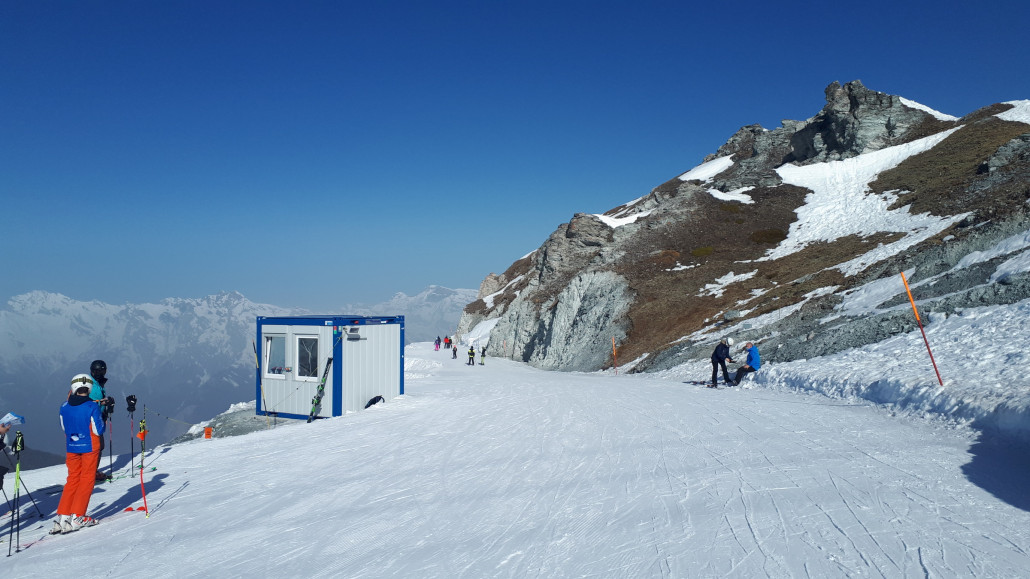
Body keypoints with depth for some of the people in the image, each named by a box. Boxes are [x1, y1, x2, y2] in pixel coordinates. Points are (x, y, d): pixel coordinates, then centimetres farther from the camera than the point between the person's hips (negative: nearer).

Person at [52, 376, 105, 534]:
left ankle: (63, 516, 11)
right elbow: (98, 430, -13)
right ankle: (76, 517, 2)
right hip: (89, 447, -4)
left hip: (71, 448, 4)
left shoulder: (64, 407, -1)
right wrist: (101, 419, 6)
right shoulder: (92, 406, -16)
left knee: (72, 479, 14)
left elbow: (64, 428, 11)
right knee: (87, 480, 5)